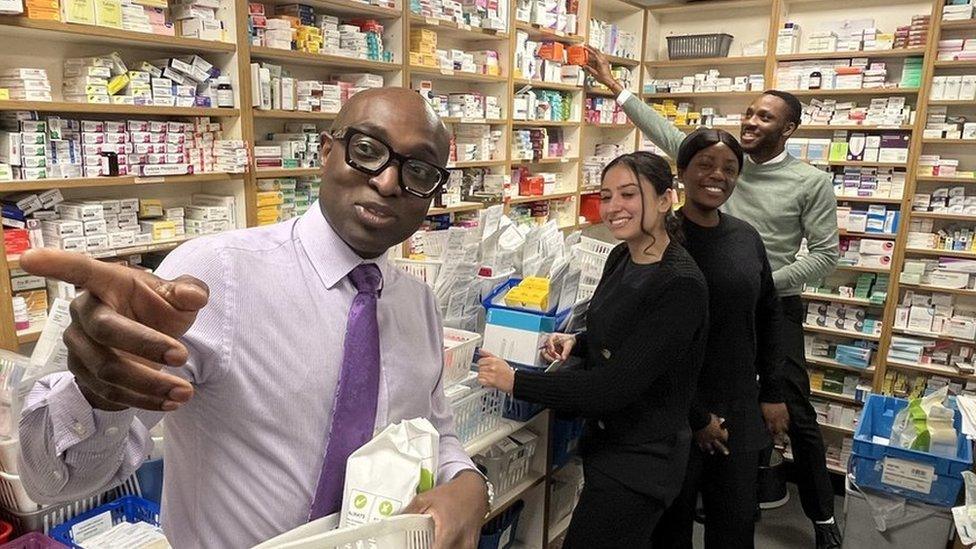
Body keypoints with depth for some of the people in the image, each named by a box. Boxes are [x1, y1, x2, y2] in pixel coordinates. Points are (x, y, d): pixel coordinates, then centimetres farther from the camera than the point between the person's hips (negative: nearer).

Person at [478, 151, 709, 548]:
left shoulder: (680, 285, -25)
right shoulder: (621, 257, 1)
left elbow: (616, 386, -27)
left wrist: (515, 381, -22)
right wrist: (576, 343, -5)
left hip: (640, 459, -8)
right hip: (605, 438, 8)